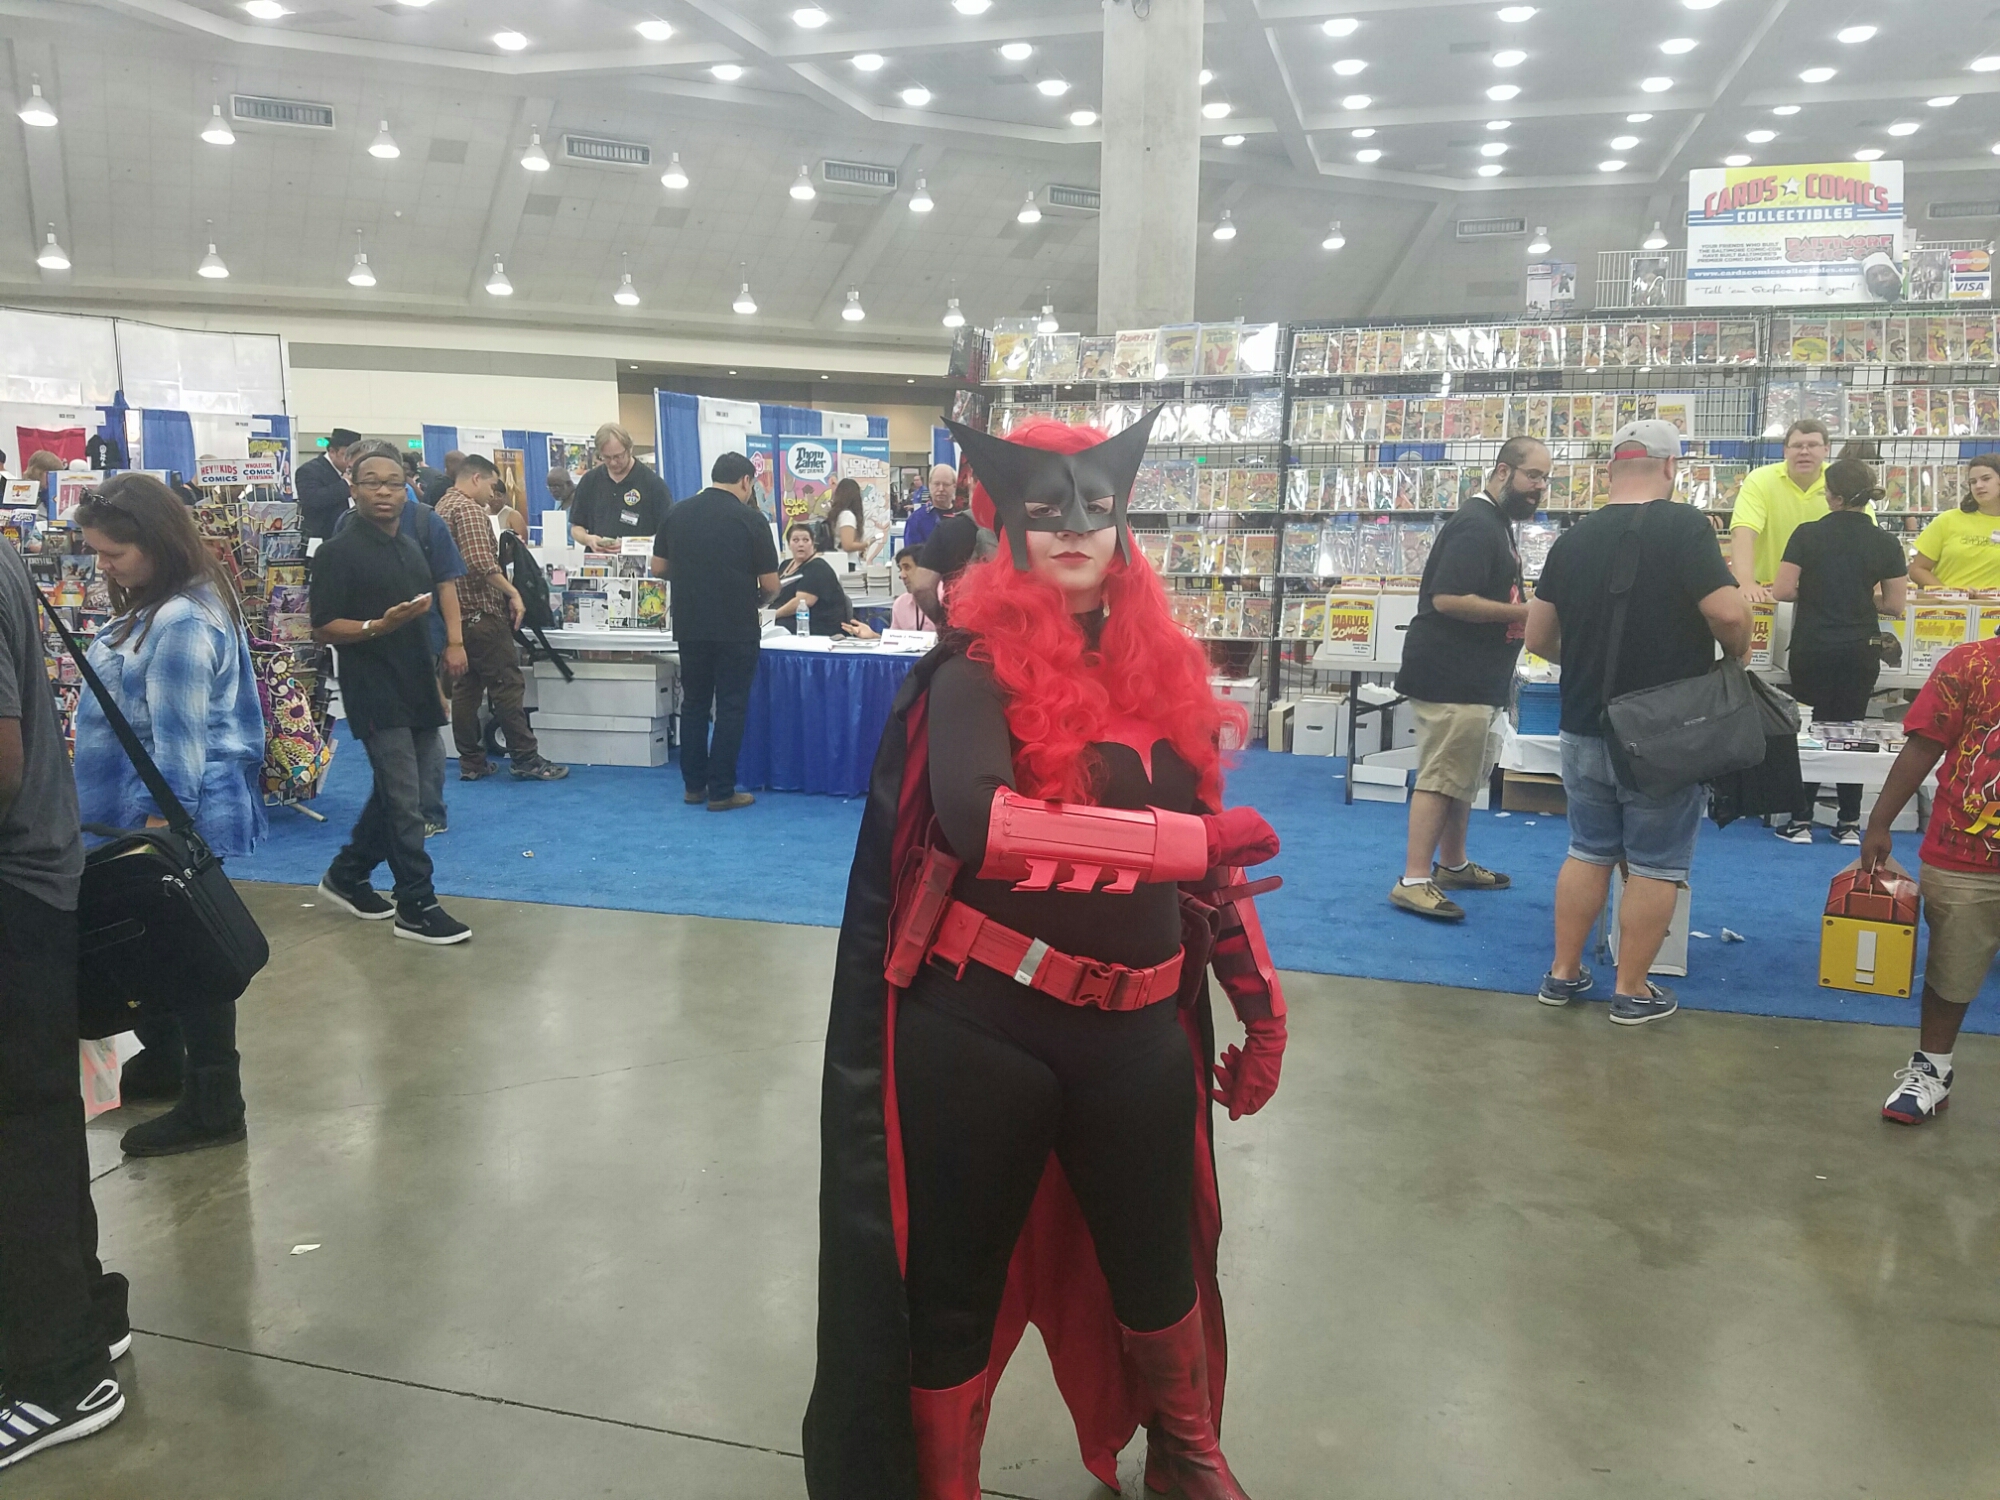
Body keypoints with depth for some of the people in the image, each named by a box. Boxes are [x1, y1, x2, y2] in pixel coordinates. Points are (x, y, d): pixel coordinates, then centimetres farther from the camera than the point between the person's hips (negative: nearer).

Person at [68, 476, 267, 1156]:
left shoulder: (182, 623, -23)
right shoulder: (151, 608, 10)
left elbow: (178, 742, -24)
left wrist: (161, 829, -22)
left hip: (175, 817, -10)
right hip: (139, 807, 10)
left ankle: (212, 1106, 12)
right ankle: (163, 1063, 39)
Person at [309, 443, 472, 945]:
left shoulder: (410, 546, 14)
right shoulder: (339, 553, -9)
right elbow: (323, 629, -12)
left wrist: (435, 681, 20)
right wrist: (378, 626, -27)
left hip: (416, 690, 8)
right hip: (375, 694, -8)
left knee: (410, 786, 14)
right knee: (404, 802, -5)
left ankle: (346, 875, 31)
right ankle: (416, 907, 4)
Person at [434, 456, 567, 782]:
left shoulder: (442, 507, 17)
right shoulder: (470, 509, -14)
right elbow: (481, 562, -25)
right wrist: (513, 592, -19)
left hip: (456, 614, 10)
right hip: (480, 613, -10)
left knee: (465, 688, 10)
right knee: (508, 685, -5)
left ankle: (471, 763, 13)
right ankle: (525, 760, -2)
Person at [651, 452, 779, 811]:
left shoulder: (677, 513, 4)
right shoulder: (751, 519, -9)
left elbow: (658, 569, 9)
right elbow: (771, 585, -7)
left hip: (690, 626, 4)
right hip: (736, 628, -4)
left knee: (693, 703, 15)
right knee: (731, 708, 3)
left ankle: (694, 785, 21)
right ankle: (721, 792, 5)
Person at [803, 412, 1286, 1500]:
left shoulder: (1157, 664, 5)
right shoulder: (978, 667, -12)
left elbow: (1205, 853, 14)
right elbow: (977, 822, -33)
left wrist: (1258, 1000, 12)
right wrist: (1196, 837, -31)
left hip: (1138, 1026, 5)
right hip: (981, 1023, -5)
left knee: (1159, 1261, 21)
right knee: (958, 1279, 11)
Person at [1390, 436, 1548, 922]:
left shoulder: (1496, 524, 17)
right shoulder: (1476, 525, -17)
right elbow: (1447, 598, -26)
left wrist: (1522, 612, 9)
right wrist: (1526, 613, -23)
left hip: (1474, 677, 11)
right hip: (1451, 676, -11)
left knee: (1464, 774, 19)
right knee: (1442, 777, -10)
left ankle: (1452, 864, 31)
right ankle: (1414, 881, -8)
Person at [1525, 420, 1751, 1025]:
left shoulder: (1573, 538, 3)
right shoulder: (1684, 526, -13)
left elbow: (1538, 636, 9)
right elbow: (1728, 614, -22)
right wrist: (1736, 655, -1)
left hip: (1585, 730, 5)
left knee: (1588, 852, 17)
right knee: (1654, 866, 7)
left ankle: (1563, 974, 23)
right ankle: (1632, 991, 14)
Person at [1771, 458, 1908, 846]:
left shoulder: (1807, 534, -8)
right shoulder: (1886, 543, -2)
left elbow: (1783, 590, -10)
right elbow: (1895, 605, 0)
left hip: (1812, 649, -1)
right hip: (1860, 651, 2)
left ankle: (1801, 821, 7)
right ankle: (1849, 823, 13)